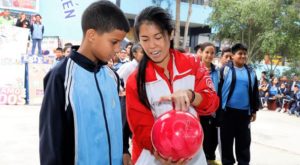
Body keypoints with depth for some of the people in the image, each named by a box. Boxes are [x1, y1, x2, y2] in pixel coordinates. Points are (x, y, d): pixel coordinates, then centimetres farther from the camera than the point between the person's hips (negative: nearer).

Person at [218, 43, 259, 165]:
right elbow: (219, 90, -4)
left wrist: (254, 110, 12)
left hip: (244, 112, 3)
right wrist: (218, 108, -6)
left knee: (244, 141, 11)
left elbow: (255, 93, 14)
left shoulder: (251, 72, 8)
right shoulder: (226, 69, -4)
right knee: (226, 139, 7)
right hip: (228, 111, -3)